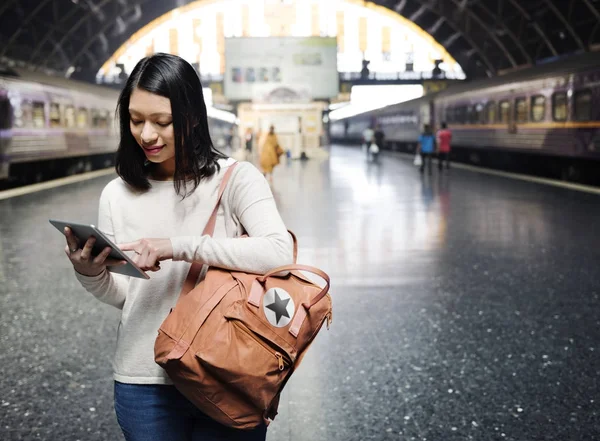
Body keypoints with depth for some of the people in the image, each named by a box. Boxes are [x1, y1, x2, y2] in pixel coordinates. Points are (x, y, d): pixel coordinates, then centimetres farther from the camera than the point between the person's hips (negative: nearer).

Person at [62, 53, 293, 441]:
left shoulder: (236, 179, -8)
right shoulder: (117, 195, 4)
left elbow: (279, 253, -24)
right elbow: (121, 296, 9)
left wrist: (178, 247, -26)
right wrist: (89, 273, -13)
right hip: (145, 383, 3)